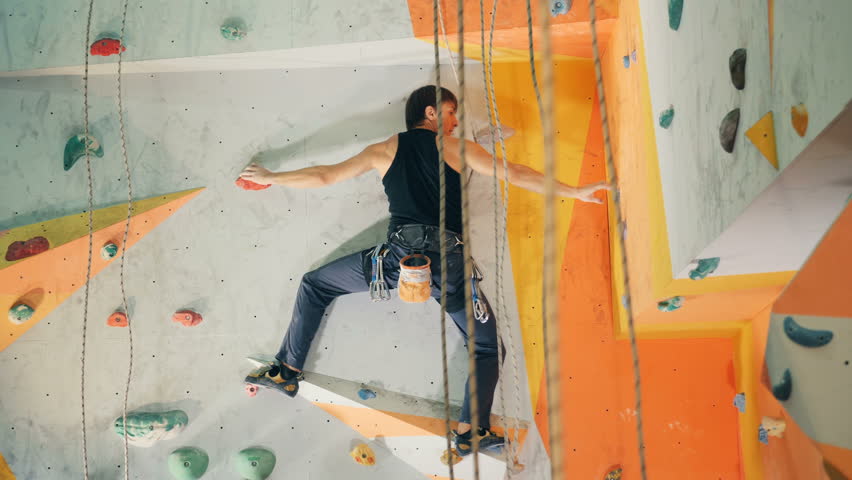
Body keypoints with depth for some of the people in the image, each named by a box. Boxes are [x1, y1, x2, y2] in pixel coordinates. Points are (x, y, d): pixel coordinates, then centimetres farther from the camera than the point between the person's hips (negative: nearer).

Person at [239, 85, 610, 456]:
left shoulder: (384, 151, 16)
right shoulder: (455, 147, 9)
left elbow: (323, 176, 20)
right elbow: (515, 174, 3)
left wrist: (270, 177, 35)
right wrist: (575, 192, 8)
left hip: (398, 255, 2)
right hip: (447, 261, -1)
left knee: (314, 284, 24)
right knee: (487, 348, 15)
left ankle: (287, 370, 21)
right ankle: (470, 430, 0)